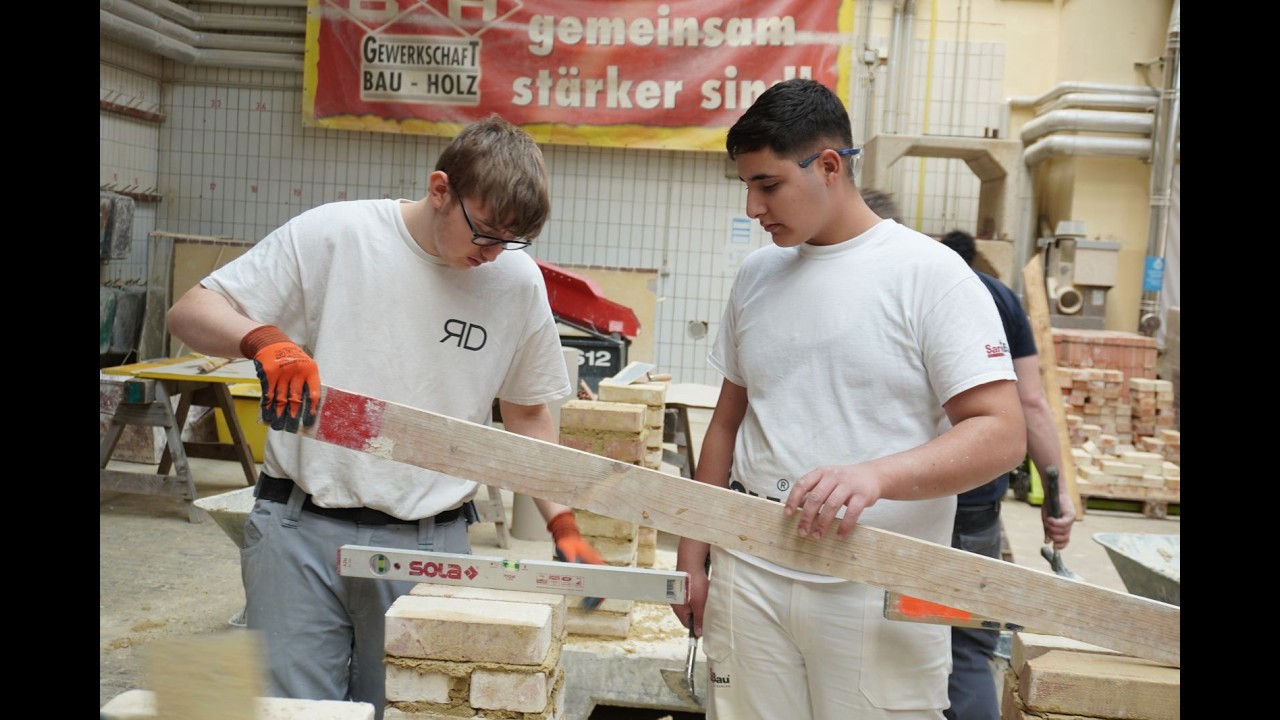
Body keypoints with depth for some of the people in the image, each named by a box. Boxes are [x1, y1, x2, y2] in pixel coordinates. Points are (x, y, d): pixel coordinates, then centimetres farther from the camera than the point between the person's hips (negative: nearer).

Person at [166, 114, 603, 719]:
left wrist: (563, 525, 5)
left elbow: (527, 414, 13)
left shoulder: (518, 281, 2)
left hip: (431, 544, 2)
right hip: (302, 531, -1)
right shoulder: (332, 234, -5)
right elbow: (190, 311, -2)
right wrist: (263, 339, -24)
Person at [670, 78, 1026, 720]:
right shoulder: (756, 275, 10)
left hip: (877, 595, -4)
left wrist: (874, 477, -28)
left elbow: (1002, 433, -13)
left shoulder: (929, 274, -7)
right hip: (746, 579, 4)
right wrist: (691, 553, 14)